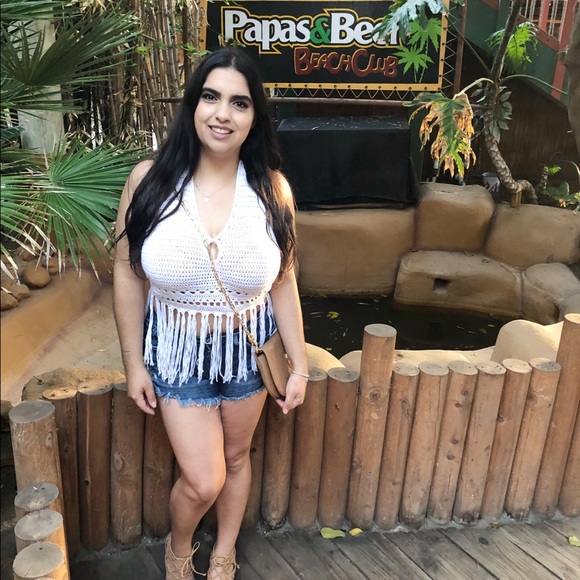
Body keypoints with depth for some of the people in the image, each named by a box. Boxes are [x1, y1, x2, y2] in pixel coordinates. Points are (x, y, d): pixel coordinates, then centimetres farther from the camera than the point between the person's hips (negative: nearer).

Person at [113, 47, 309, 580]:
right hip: (178, 351, -1)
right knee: (203, 480, 4)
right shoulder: (150, 179, -15)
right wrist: (134, 362, -3)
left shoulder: (272, 188, -11)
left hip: (248, 348, 2)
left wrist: (299, 364, -1)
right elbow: (128, 275, -7)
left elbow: (283, 283, -4)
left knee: (236, 456, 20)